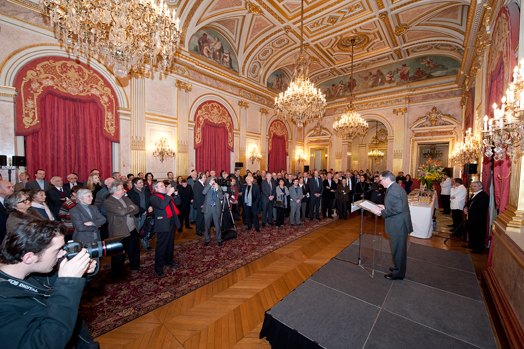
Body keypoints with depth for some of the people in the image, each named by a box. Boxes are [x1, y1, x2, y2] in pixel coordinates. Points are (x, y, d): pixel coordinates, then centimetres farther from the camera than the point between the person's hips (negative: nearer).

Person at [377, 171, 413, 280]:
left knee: (398, 250, 5)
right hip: (400, 224, 11)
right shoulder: (397, 187, 10)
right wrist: (385, 207, 12)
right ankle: (400, 268, 39)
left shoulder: (392, 190, -23)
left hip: (398, 225, -11)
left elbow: (397, 209, -29)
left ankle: (398, 274, 20)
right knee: (401, 249, 23)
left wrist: (383, 212, -20)